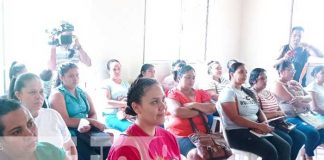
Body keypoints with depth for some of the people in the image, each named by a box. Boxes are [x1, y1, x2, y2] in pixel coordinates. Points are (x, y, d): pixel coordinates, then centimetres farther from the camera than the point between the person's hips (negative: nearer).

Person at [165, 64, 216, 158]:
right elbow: (177, 111, -16)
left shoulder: (201, 93, 17)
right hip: (180, 135, -5)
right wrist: (200, 112, -4)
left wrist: (194, 105, -8)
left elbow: (212, 108, 3)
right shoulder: (173, 93, 3)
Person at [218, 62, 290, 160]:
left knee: (285, 147, -8)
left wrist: (264, 123, -5)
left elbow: (259, 111, 18)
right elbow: (235, 118, -17)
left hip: (254, 129, 8)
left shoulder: (247, 92, 18)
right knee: (270, 151, -26)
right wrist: (259, 125, -18)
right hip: (237, 132, -8)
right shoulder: (228, 92, -7)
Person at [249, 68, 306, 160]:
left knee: (300, 137, -4)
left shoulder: (268, 93, 18)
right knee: (287, 140, -26)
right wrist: (276, 113, -9)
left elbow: (279, 110, 21)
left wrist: (281, 113, -4)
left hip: (276, 123, 9)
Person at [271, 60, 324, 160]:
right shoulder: (278, 85, -10)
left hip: (303, 115, 9)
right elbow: (295, 102, -16)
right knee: (313, 133, -26)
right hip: (290, 118, -9)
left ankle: (307, 151, 16)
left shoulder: (295, 83, 17)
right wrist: (306, 104, 3)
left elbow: (309, 98, 9)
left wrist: (301, 98, -15)